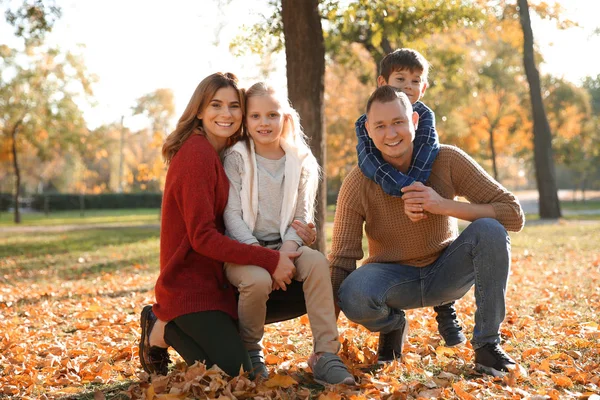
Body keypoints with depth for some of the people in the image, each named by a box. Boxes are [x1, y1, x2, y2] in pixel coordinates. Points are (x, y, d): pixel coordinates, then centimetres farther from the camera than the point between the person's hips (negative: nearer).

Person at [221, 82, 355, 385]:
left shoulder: (300, 161, 6)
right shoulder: (237, 158, -2)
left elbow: (303, 215, 3)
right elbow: (232, 214, -9)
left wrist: (288, 248, -17)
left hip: (283, 246, 3)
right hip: (243, 247, -2)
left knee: (318, 262, -29)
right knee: (258, 279, -35)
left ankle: (326, 355, -24)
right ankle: (249, 350, -5)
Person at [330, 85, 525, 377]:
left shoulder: (447, 161, -16)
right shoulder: (358, 184, -17)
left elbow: (514, 214, -17)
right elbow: (341, 261, -17)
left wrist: (445, 205, -30)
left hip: (446, 273, 1)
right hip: (394, 279, -1)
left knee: (489, 230, -28)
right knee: (353, 294, -35)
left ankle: (487, 343, -12)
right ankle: (393, 326, 4)